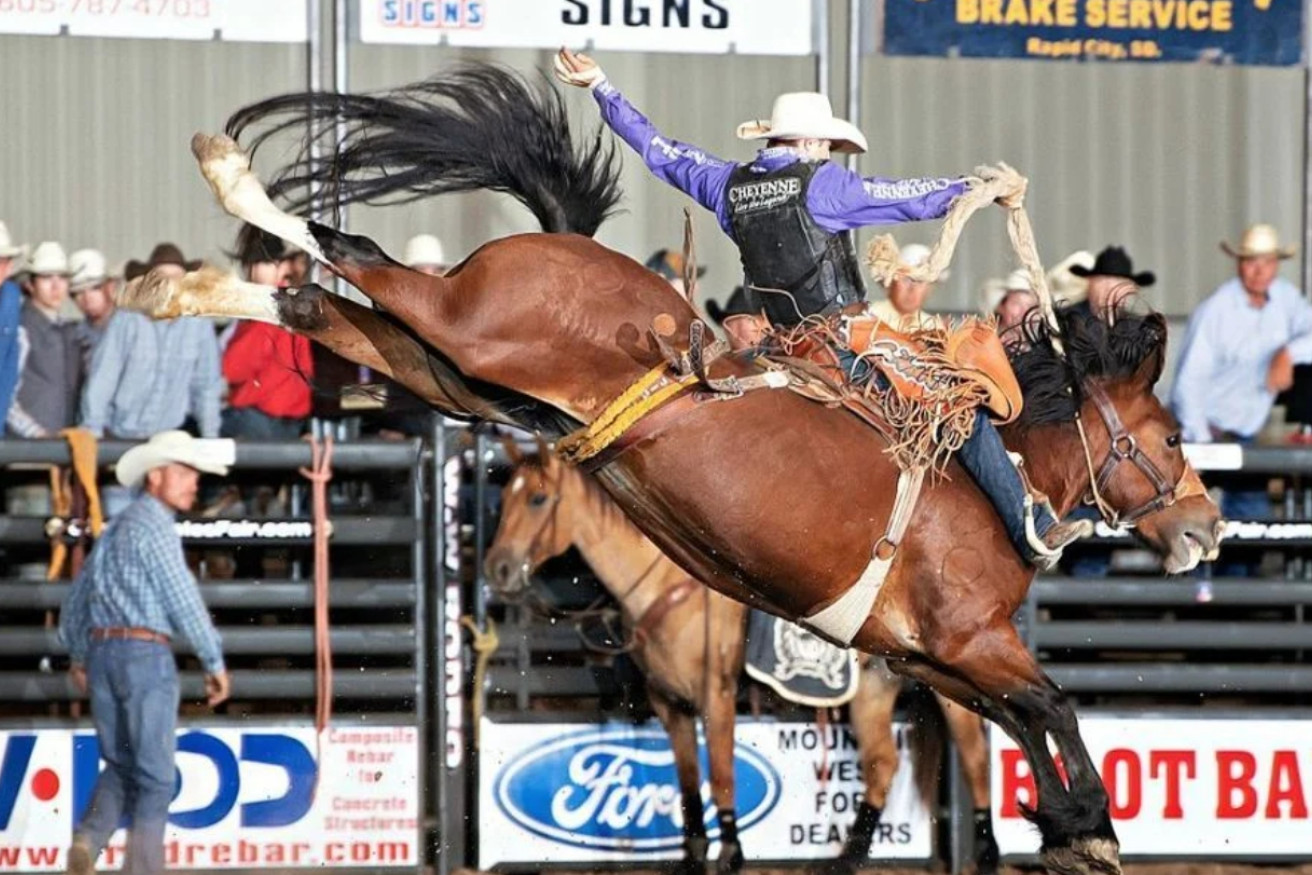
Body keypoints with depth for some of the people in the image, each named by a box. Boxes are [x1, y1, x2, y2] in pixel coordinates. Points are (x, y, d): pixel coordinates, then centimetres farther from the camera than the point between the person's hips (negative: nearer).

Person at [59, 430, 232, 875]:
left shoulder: (114, 529, 19)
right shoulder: (155, 526, -8)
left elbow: (76, 598, 27)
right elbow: (183, 601, -14)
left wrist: (77, 656, 39)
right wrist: (215, 663, -7)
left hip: (102, 653, 8)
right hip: (146, 654, -8)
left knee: (120, 766, 15)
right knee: (155, 775, 0)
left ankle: (89, 838, -8)